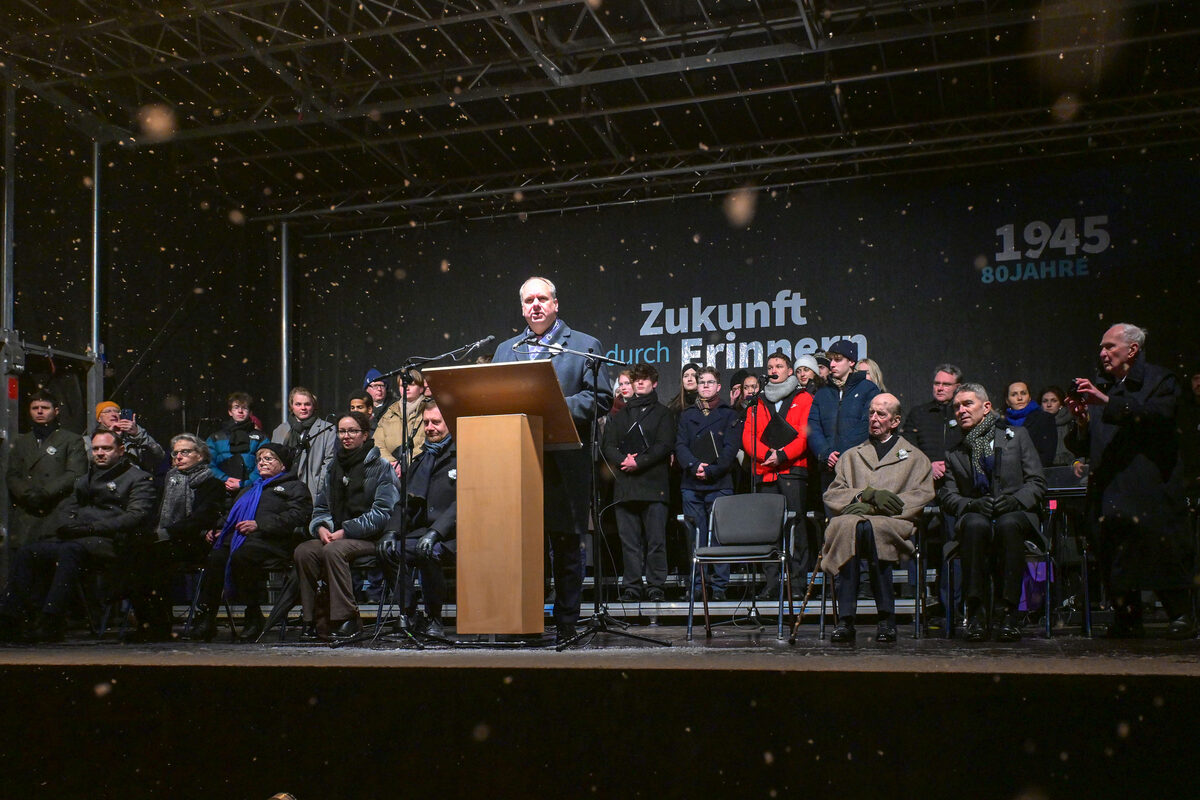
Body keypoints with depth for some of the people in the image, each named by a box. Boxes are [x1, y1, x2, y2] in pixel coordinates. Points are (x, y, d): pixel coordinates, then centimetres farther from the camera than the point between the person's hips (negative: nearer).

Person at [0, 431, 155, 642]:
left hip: (110, 541, -7)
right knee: (26, 553, -15)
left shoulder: (138, 478, 9)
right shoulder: (85, 480, 31)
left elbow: (137, 516, -6)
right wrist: (67, 526, -3)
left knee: (69, 551, -36)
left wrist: (93, 527, -13)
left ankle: (51, 623, -41)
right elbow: (65, 511, 23)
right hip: (73, 539, 7)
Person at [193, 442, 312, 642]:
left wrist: (259, 525, -11)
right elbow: (231, 515, 36)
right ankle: (205, 616, -29)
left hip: (269, 541, -5)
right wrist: (218, 530, 12)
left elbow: (297, 516, -2)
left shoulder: (294, 487, 16)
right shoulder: (249, 489, 40)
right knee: (215, 557, -29)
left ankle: (253, 616, -24)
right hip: (238, 538, 6)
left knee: (241, 557, -37)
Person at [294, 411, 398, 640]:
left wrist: (346, 531, -17)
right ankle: (310, 619, -17)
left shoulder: (380, 467, -1)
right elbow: (321, 506, 18)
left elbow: (382, 512, -10)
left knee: (333, 551, -34)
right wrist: (321, 527, -6)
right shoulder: (333, 466, 18)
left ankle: (347, 619, -28)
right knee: (303, 551, -24)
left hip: (369, 538, -5)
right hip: (335, 535, 5)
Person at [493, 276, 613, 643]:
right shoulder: (505, 350, 19)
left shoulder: (585, 346, 7)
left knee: (566, 546, 2)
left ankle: (565, 625, 11)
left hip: (565, 464, -3)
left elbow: (601, 399, -2)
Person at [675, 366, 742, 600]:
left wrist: (710, 471, -15)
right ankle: (696, 586, 6)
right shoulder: (686, 415, 16)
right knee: (695, 538, 1)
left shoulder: (730, 415, 8)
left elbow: (730, 449, -2)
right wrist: (694, 466, -13)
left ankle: (719, 586, 1)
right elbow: (680, 446, 5)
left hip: (719, 484, -2)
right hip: (691, 485, 2)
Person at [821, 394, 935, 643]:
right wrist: (867, 495, -5)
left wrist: (871, 506, -8)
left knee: (868, 527, -39)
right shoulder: (851, 456, 30)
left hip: (893, 524, -2)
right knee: (846, 525, -38)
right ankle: (845, 618, -40)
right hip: (854, 518, 2)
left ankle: (886, 618, -33)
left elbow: (922, 495, 5)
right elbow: (832, 495, 16)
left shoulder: (915, 457, 24)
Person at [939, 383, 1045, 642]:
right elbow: (948, 496, 8)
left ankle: (1009, 611, -33)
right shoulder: (954, 451, 18)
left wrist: (1015, 500, -14)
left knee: (1007, 524, -38)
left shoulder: (1017, 435, 14)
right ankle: (976, 612, -32)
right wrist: (973, 504, -13)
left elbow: (1037, 482, 7)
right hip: (976, 515, 1)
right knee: (975, 524, -36)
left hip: (1016, 515, -1)